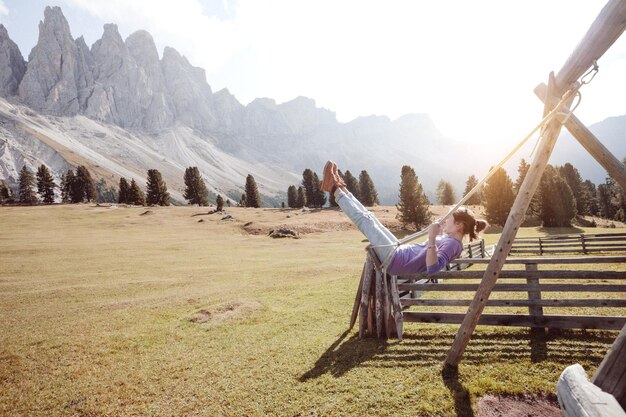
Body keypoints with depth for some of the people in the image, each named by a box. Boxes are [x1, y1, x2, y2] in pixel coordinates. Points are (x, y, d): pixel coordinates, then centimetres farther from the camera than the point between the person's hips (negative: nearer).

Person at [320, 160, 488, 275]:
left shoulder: (453, 244, -19)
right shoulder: (448, 239, 9)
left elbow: (432, 268, -36)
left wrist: (432, 238, -43)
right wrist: (437, 233, 26)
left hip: (395, 260, -9)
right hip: (400, 253, 9)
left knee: (364, 220, -7)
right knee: (369, 218, 11)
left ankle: (335, 190, 8)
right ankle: (341, 189, 26)